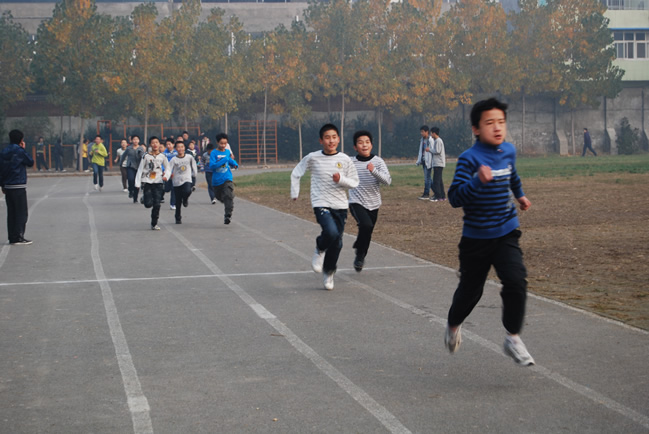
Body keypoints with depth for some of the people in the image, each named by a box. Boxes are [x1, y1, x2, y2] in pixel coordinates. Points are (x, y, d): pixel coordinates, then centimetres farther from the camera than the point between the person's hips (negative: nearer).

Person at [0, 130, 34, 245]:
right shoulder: (20, 151, -11)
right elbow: (31, 163, 1)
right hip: (19, 187, -7)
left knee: (11, 213, 10)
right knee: (21, 213, -2)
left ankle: (12, 238, 10)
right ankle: (18, 238, -7)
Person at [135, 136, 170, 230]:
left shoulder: (162, 157, 5)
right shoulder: (146, 156, 0)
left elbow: (167, 169, 13)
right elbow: (140, 170, 2)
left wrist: (166, 176, -9)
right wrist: (137, 183, -3)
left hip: (158, 183, 1)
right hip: (147, 182, -1)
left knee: (157, 204, -6)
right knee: (148, 204, -10)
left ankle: (154, 224, 7)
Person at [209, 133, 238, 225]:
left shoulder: (228, 152, 6)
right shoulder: (213, 153, -7)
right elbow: (212, 166, -19)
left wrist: (234, 164, 1)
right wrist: (224, 160, -21)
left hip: (227, 179, 0)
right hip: (217, 180, 0)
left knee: (228, 196, -19)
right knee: (218, 196, 16)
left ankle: (228, 215, -21)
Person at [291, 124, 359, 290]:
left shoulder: (345, 159, 0)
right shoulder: (312, 158, -3)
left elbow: (355, 183, 5)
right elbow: (296, 173, 11)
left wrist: (341, 179, -14)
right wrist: (294, 193, 9)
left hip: (340, 206, 3)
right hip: (321, 204, -3)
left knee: (337, 243, 6)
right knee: (331, 232, -28)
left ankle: (328, 272, 31)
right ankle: (320, 250, 7)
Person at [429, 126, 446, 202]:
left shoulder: (438, 141, -13)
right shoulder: (437, 140, 18)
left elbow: (437, 151, -19)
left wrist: (430, 149, -7)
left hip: (438, 164, -10)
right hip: (438, 163, 10)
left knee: (436, 180, -10)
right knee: (439, 180, 12)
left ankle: (438, 196, -11)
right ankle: (442, 196, 14)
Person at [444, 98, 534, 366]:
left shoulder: (508, 151, 2)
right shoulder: (469, 159, -18)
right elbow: (455, 198, -27)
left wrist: (519, 194, 35)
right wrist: (478, 182, -40)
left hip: (506, 234, 4)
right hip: (476, 238, -3)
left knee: (516, 281, -17)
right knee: (470, 289, 11)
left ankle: (513, 339, -3)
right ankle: (454, 325, 42)